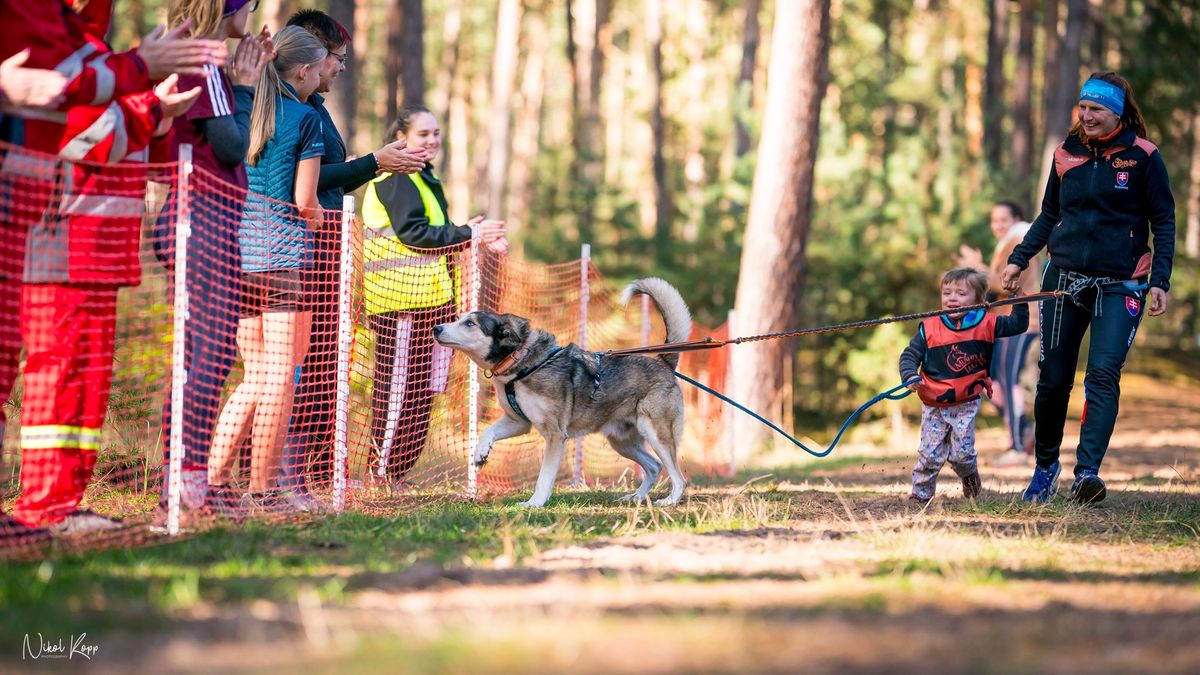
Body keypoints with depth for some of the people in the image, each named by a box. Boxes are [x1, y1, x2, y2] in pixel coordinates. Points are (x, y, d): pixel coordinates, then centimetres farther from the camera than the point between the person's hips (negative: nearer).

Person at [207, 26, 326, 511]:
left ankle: (213, 476, 5)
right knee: (279, 377, -3)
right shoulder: (304, 119, -4)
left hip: (240, 250, 6)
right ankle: (262, 490, -5)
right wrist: (318, 219, 12)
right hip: (285, 252, -6)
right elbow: (304, 201, -8)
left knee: (256, 375, 13)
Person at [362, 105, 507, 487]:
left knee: (421, 387, 10)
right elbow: (412, 232, -19)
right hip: (402, 296, -10)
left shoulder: (422, 178, 23)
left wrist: (474, 234, 9)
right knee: (400, 384, -9)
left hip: (425, 297, 10)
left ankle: (399, 469, 15)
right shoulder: (395, 178, -9)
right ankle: (383, 471, -5)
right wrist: (469, 234, -16)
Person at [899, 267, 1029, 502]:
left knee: (962, 453, 0)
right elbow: (910, 355, -1)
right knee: (930, 454, -1)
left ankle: (970, 478, 31)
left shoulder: (985, 324, -4)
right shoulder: (929, 328, -6)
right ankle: (921, 493, 14)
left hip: (966, 404, 0)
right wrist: (910, 376, -19)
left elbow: (1018, 325, 4)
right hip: (934, 405, 0)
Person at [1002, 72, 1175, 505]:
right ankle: (1046, 466, 23)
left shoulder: (1143, 156, -3)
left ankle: (1087, 470, -25)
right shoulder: (1067, 154, 8)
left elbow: (1163, 222, 0)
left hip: (1119, 285, -4)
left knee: (1103, 375, -18)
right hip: (1064, 277, 4)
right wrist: (1020, 258, 11)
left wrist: (1160, 280, -8)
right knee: (1053, 378, 5)